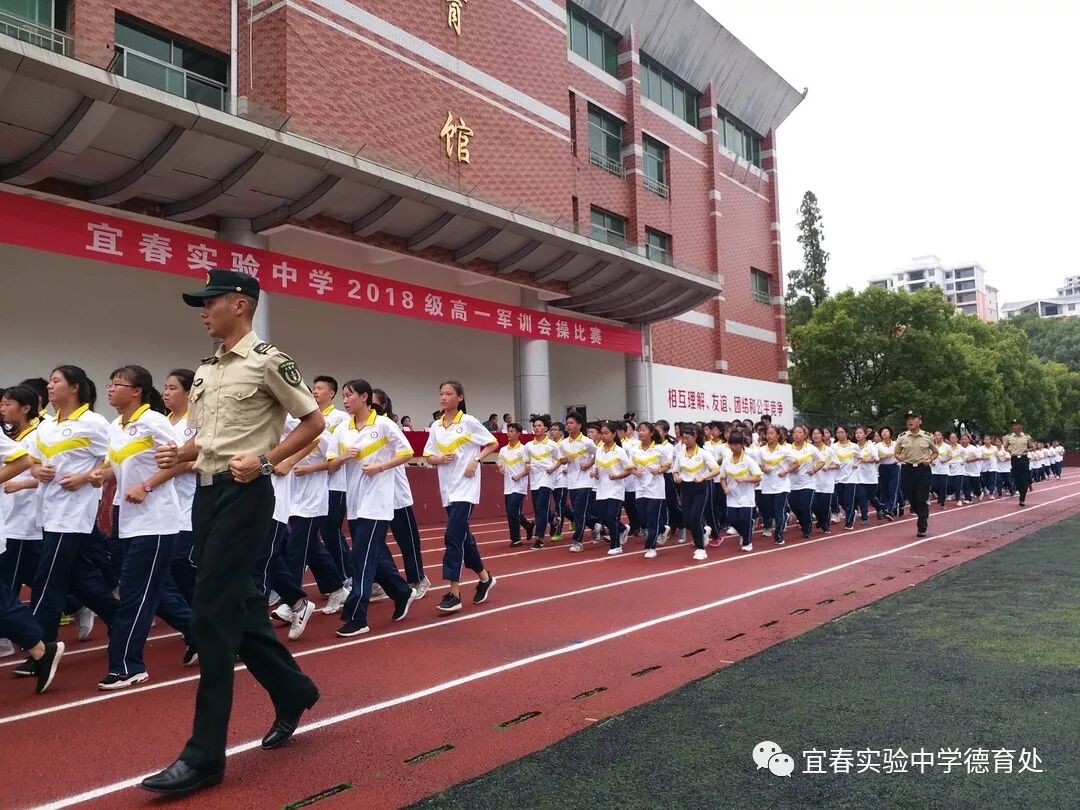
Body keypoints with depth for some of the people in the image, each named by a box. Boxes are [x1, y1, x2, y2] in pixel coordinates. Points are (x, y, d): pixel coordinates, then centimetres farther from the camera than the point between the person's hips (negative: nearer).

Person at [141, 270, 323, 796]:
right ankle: (293, 691, 33)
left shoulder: (268, 361, -8)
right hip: (206, 491, 9)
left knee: (213, 614, -9)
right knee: (238, 604, 13)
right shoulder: (205, 371, 16)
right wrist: (180, 455, 2)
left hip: (245, 493, -8)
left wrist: (265, 460, -16)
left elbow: (314, 422, -7)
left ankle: (205, 755, 0)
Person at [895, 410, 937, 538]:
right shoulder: (902, 437, 2)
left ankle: (921, 528, 7)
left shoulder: (928, 437, 0)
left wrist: (930, 459, -7)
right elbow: (897, 453, 11)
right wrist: (899, 457, -11)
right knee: (909, 497, 6)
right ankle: (924, 514, 33)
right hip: (907, 469, 2)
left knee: (922, 499, -2)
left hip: (923, 469, -2)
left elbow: (935, 452, 12)